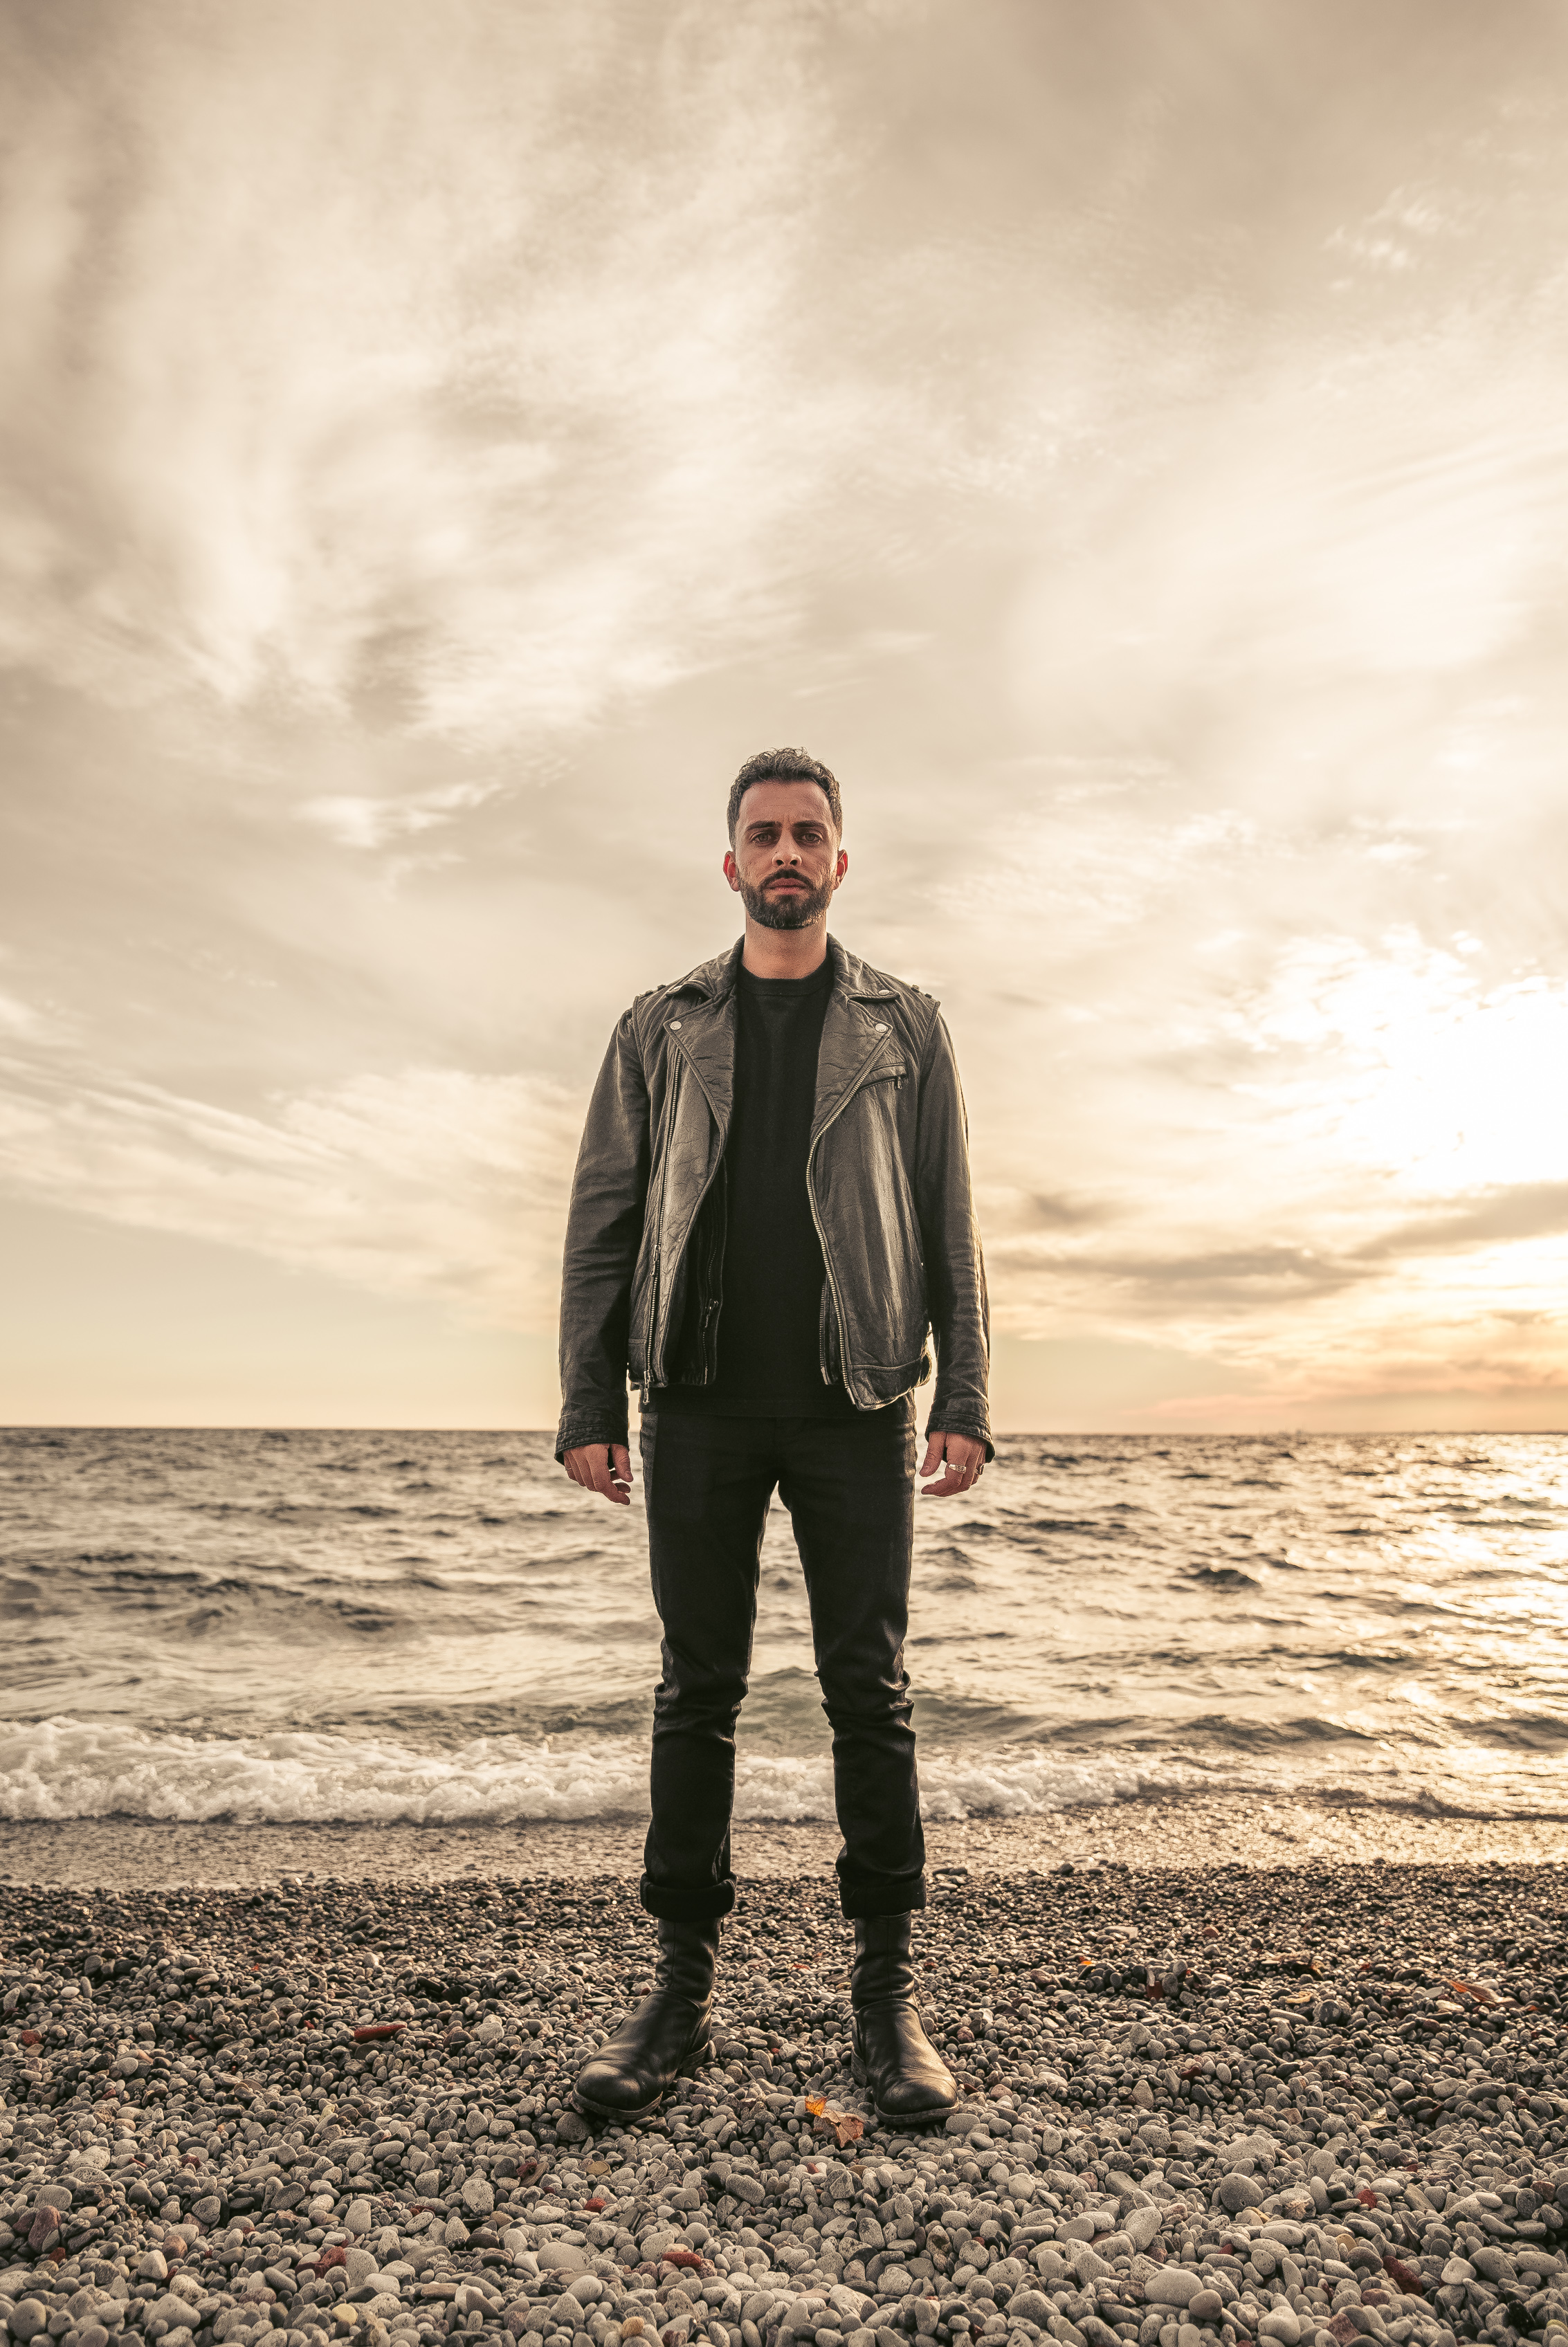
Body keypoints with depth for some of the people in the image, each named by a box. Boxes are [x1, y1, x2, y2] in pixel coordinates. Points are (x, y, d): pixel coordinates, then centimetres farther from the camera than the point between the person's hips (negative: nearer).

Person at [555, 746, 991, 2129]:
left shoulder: (905, 1028, 11)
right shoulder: (663, 1028, 11)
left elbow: (950, 1225, 7)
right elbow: (603, 1219, 8)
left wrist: (966, 1400, -2)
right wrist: (588, 1404, 0)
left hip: (853, 1403, 0)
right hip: (701, 1404, 1)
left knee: (869, 1690, 2)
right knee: (698, 1690, 5)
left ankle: (888, 1999, 14)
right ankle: (684, 1988, 17)